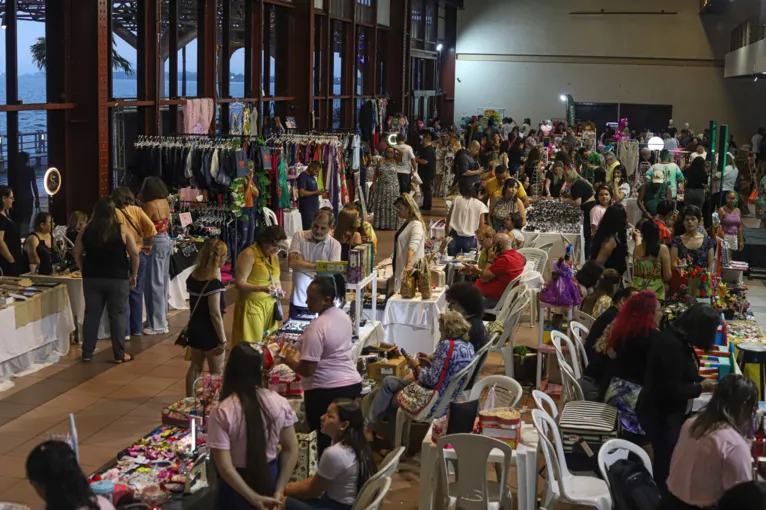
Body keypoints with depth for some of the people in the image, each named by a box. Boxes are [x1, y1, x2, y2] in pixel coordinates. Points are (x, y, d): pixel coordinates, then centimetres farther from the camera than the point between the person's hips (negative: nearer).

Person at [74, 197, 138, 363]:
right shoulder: (122, 230, -6)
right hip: (117, 279, -3)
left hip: (91, 279, 3)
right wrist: (134, 275, 4)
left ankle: (87, 353, 12)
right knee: (117, 315, 3)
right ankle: (119, 354, 5)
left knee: (91, 314, 9)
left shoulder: (86, 230, 3)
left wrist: (85, 271, 16)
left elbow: (77, 254, 9)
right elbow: (134, 253, -6)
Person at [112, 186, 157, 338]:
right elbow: (151, 228, -7)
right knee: (136, 293, 12)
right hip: (139, 255, 3)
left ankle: (124, 331, -1)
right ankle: (136, 329, 17)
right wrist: (148, 245, 6)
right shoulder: (137, 210, 3)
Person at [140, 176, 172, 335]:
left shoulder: (150, 205, -18)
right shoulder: (165, 202, 6)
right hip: (166, 241, 9)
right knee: (163, 281, 16)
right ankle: (162, 318, 26)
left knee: (154, 283, -3)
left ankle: (158, 324, 1)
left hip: (156, 243, -9)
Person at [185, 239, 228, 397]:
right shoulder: (213, 282, -22)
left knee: (195, 367, 17)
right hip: (210, 332, -8)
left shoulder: (192, 276, 3)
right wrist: (222, 339, -17)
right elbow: (215, 314, -22)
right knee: (217, 372, 5)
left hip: (194, 328, 8)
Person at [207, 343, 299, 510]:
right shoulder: (279, 403, -12)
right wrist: (279, 490, -3)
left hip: (237, 486, -3)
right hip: (270, 477, 3)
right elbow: (291, 450, -7)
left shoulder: (222, 412, -21)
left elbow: (224, 467, -21)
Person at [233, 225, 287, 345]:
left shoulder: (274, 256, 12)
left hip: (270, 306, 7)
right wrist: (262, 288, -31)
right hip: (252, 306, -7)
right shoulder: (249, 254, -13)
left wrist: (278, 290, -2)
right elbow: (239, 283, -17)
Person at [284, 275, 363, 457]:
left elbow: (307, 370, -20)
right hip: (352, 383, 9)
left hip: (326, 390, -8)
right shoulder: (343, 316, 7)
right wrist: (301, 351, 17)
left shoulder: (316, 328, -20)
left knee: (326, 439, 1)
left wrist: (290, 361, -1)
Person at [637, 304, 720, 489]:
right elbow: (671, 390, -27)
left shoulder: (679, 340, 3)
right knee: (666, 462, 1)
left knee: (669, 459, 18)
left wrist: (703, 381, 1)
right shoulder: (671, 345, -28)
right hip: (660, 415, -10)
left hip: (670, 411, 10)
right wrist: (701, 387, -14)